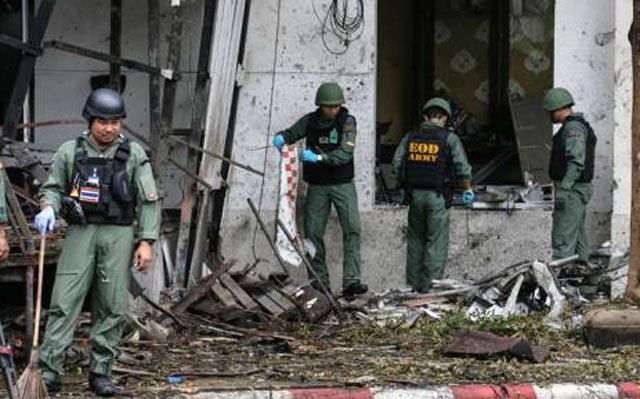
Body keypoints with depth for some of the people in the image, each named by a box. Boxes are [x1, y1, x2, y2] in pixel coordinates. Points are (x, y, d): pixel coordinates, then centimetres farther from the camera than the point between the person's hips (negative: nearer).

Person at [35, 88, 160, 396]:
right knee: (64, 302, -6)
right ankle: (49, 372, -6)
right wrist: (48, 208, -11)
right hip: (80, 232, 0)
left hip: (119, 235, 0)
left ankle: (100, 372, 12)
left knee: (112, 307, 2)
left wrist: (146, 241, -5)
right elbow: (53, 187, 12)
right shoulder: (69, 152, 2)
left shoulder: (133, 155, 1)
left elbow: (149, 202, 2)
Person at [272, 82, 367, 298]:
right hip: (317, 186, 3)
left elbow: (345, 154, -19)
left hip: (342, 184, -3)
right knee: (313, 233, 1)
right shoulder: (310, 121, 3)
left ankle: (351, 281, -20)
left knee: (352, 229, -16)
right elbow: (292, 133, 8)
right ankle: (320, 284, 7)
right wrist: (280, 138, -16)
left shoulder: (347, 122, -9)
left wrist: (319, 157, -32)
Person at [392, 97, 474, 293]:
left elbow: (396, 166, 3)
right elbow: (462, 168, -5)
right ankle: (430, 287, -3)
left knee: (415, 240, 13)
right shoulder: (449, 138, -3)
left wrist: (405, 186, 16)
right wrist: (468, 190, 9)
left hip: (415, 194, 4)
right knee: (437, 242, 0)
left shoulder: (410, 137, 6)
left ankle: (413, 285, 16)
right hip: (437, 196, -4)